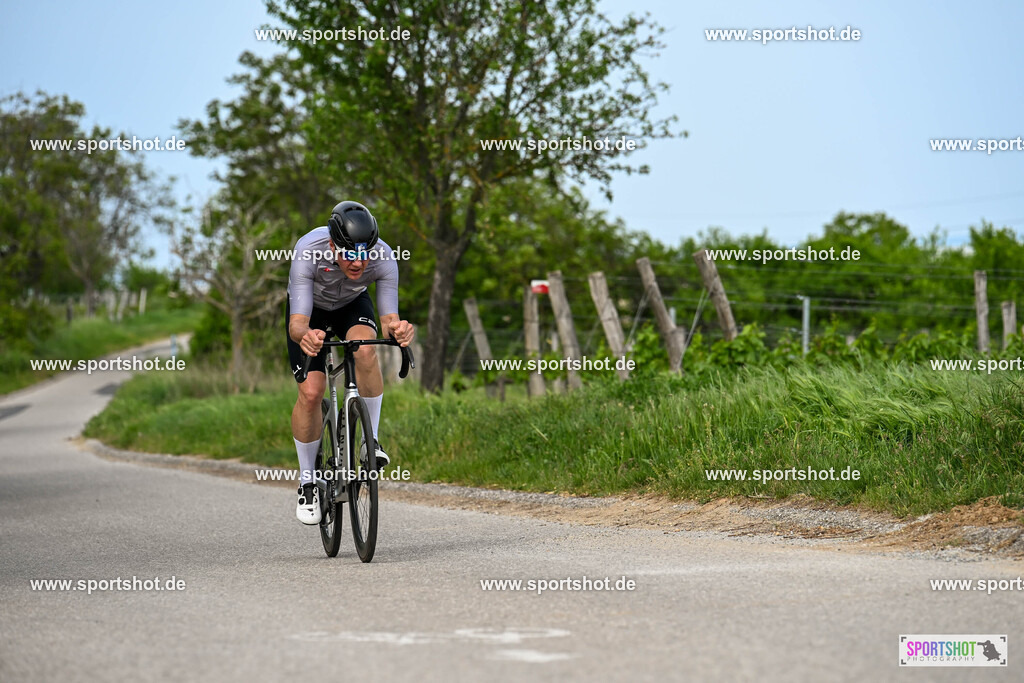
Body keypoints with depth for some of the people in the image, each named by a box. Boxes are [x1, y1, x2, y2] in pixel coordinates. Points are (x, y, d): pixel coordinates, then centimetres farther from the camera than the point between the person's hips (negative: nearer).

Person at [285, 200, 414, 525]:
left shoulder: (384, 258, -34)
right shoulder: (308, 252, -40)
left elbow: (388, 320, -32)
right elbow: (297, 324, -42)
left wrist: (397, 328, -57)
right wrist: (305, 335, -66)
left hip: (352, 305, 1)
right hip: (310, 307, -1)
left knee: (365, 350, -33)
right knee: (310, 391, -16)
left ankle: (371, 439, -13)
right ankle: (308, 482, 4)